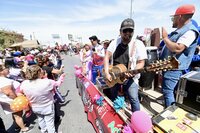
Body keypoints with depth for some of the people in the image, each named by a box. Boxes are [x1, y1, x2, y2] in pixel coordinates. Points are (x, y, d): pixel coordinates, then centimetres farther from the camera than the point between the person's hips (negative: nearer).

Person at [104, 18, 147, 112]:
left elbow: (141, 63, -9)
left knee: (133, 99, -6)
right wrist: (106, 73, -12)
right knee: (112, 98, 17)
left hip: (130, 77, -3)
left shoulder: (138, 44, -9)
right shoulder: (115, 42, 1)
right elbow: (107, 57, -2)